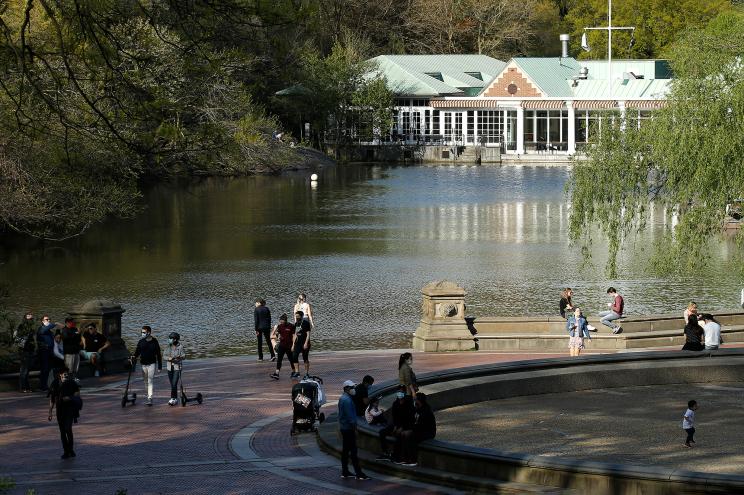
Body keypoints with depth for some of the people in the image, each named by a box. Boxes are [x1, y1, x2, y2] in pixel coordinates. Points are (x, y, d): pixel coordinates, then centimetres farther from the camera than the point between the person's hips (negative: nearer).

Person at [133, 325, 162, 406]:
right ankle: (148, 395, 23)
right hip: (143, 364, 3)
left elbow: (158, 354, 1)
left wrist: (160, 366, 1)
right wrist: (133, 359, -14)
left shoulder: (154, 342, -3)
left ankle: (150, 398, -13)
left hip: (151, 364, -3)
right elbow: (137, 352, 6)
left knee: (150, 381, -10)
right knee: (146, 381, 10)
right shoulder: (141, 342, 3)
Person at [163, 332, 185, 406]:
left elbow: (184, 356, -7)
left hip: (177, 367, -4)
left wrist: (180, 357, -29)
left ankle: (173, 398, -8)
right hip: (169, 367, 4)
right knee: (172, 384, 9)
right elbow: (164, 356, 0)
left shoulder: (180, 347, -7)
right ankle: (175, 399, 19)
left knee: (174, 384, -13)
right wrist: (169, 358, -20)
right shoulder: (168, 347, 3)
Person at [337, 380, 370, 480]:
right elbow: (350, 415, -22)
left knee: (345, 450, 13)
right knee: (353, 450, -11)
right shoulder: (347, 400, -18)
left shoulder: (342, 398, 15)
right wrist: (354, 427, -18)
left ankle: (344, 472, 16)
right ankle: (358, 473, -13)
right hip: (349, 428, -11)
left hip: (343, 427, 11)